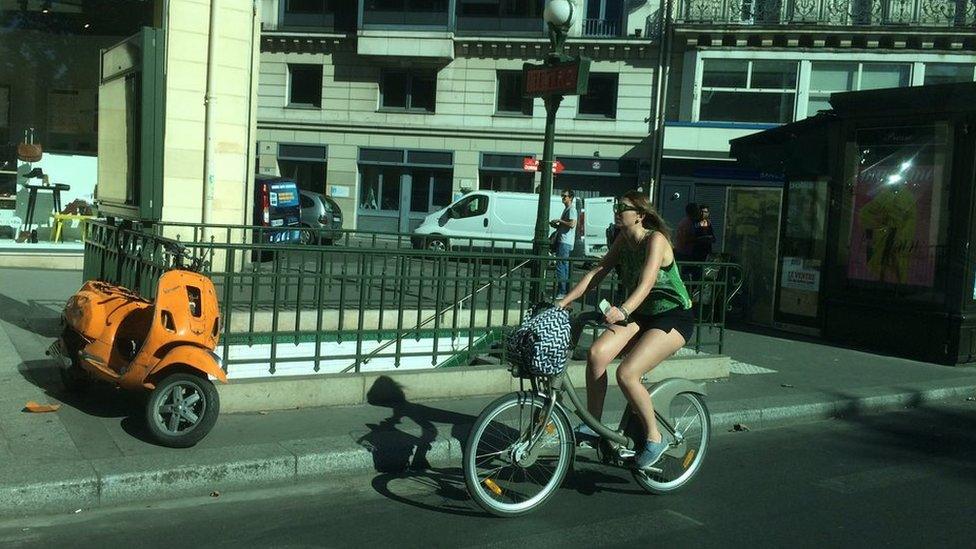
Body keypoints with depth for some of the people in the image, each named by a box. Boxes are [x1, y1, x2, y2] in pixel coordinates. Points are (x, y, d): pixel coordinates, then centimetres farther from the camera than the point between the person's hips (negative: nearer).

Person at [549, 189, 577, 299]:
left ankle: (561, 292, -13)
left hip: (565, 242, -11)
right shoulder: (566, 209, 22)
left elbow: (572, 224, -23)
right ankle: (566, 291, 15)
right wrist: (555, 225, 13)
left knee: (560, 266, -12)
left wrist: (559, 221, -14)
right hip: (562, 241, 11)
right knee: (565, 266, 11)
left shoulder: (572, 209, -9)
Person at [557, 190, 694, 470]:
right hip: (639, 315, 7)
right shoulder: (623, 240, 4)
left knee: (626, 373, -24)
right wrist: (564, 302, -7)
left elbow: (646, 284, -32)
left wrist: (623, 310, -49)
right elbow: (597, 272, 2)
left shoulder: (656, 239, -19)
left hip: (673, 318, -7)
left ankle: (655, 438, -5)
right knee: (596, 353, -19)